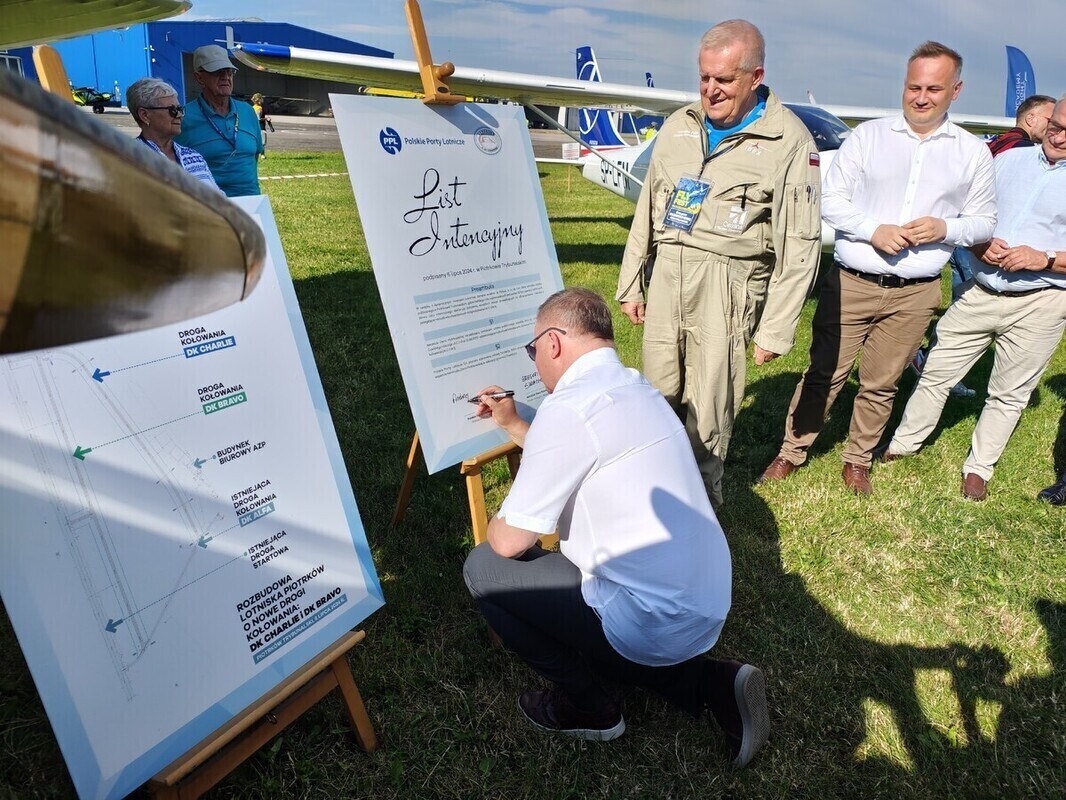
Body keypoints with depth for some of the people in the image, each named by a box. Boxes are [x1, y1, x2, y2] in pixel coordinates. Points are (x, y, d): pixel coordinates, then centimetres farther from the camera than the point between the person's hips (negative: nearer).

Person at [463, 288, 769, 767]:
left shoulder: (568, 407, -20)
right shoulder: (636, 388, 8)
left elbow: (510, 541, -12)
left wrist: (496, 526, 10)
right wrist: (513, 426, 27)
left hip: (655, 623, -9)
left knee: (484, 568, 1)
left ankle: (584, 704, 14)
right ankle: (708, 682, 17)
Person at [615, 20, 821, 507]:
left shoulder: (788, 140, -4)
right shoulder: (679, 127, 12)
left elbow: (799, 246, -6)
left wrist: (775, 331, -9)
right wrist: (630, 284, 16)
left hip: (727, 286, -5)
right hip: (667, 276, 5)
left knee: (708, 408, 1)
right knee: (659, 396, 10)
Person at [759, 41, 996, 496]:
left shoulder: (972, 152, 9)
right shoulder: (867, 136, 4)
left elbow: (984, 220, 12)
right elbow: (831, 200, 1)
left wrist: (945, 228, -10)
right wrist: (874, 231, -14)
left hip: (915, 294, 2)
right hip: (851, 284, -2)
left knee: (881, 384, 10)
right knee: (824, 373, 3)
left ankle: (857, 460, 28)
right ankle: (791, 452, 18)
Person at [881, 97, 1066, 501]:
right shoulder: (1009, 160, 8)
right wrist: (980, 243, -9)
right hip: (980, 292, 2)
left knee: (1009, 394, 8)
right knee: (936, 372, 7)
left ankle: (979, 468, 24)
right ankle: (902, 445, 22)